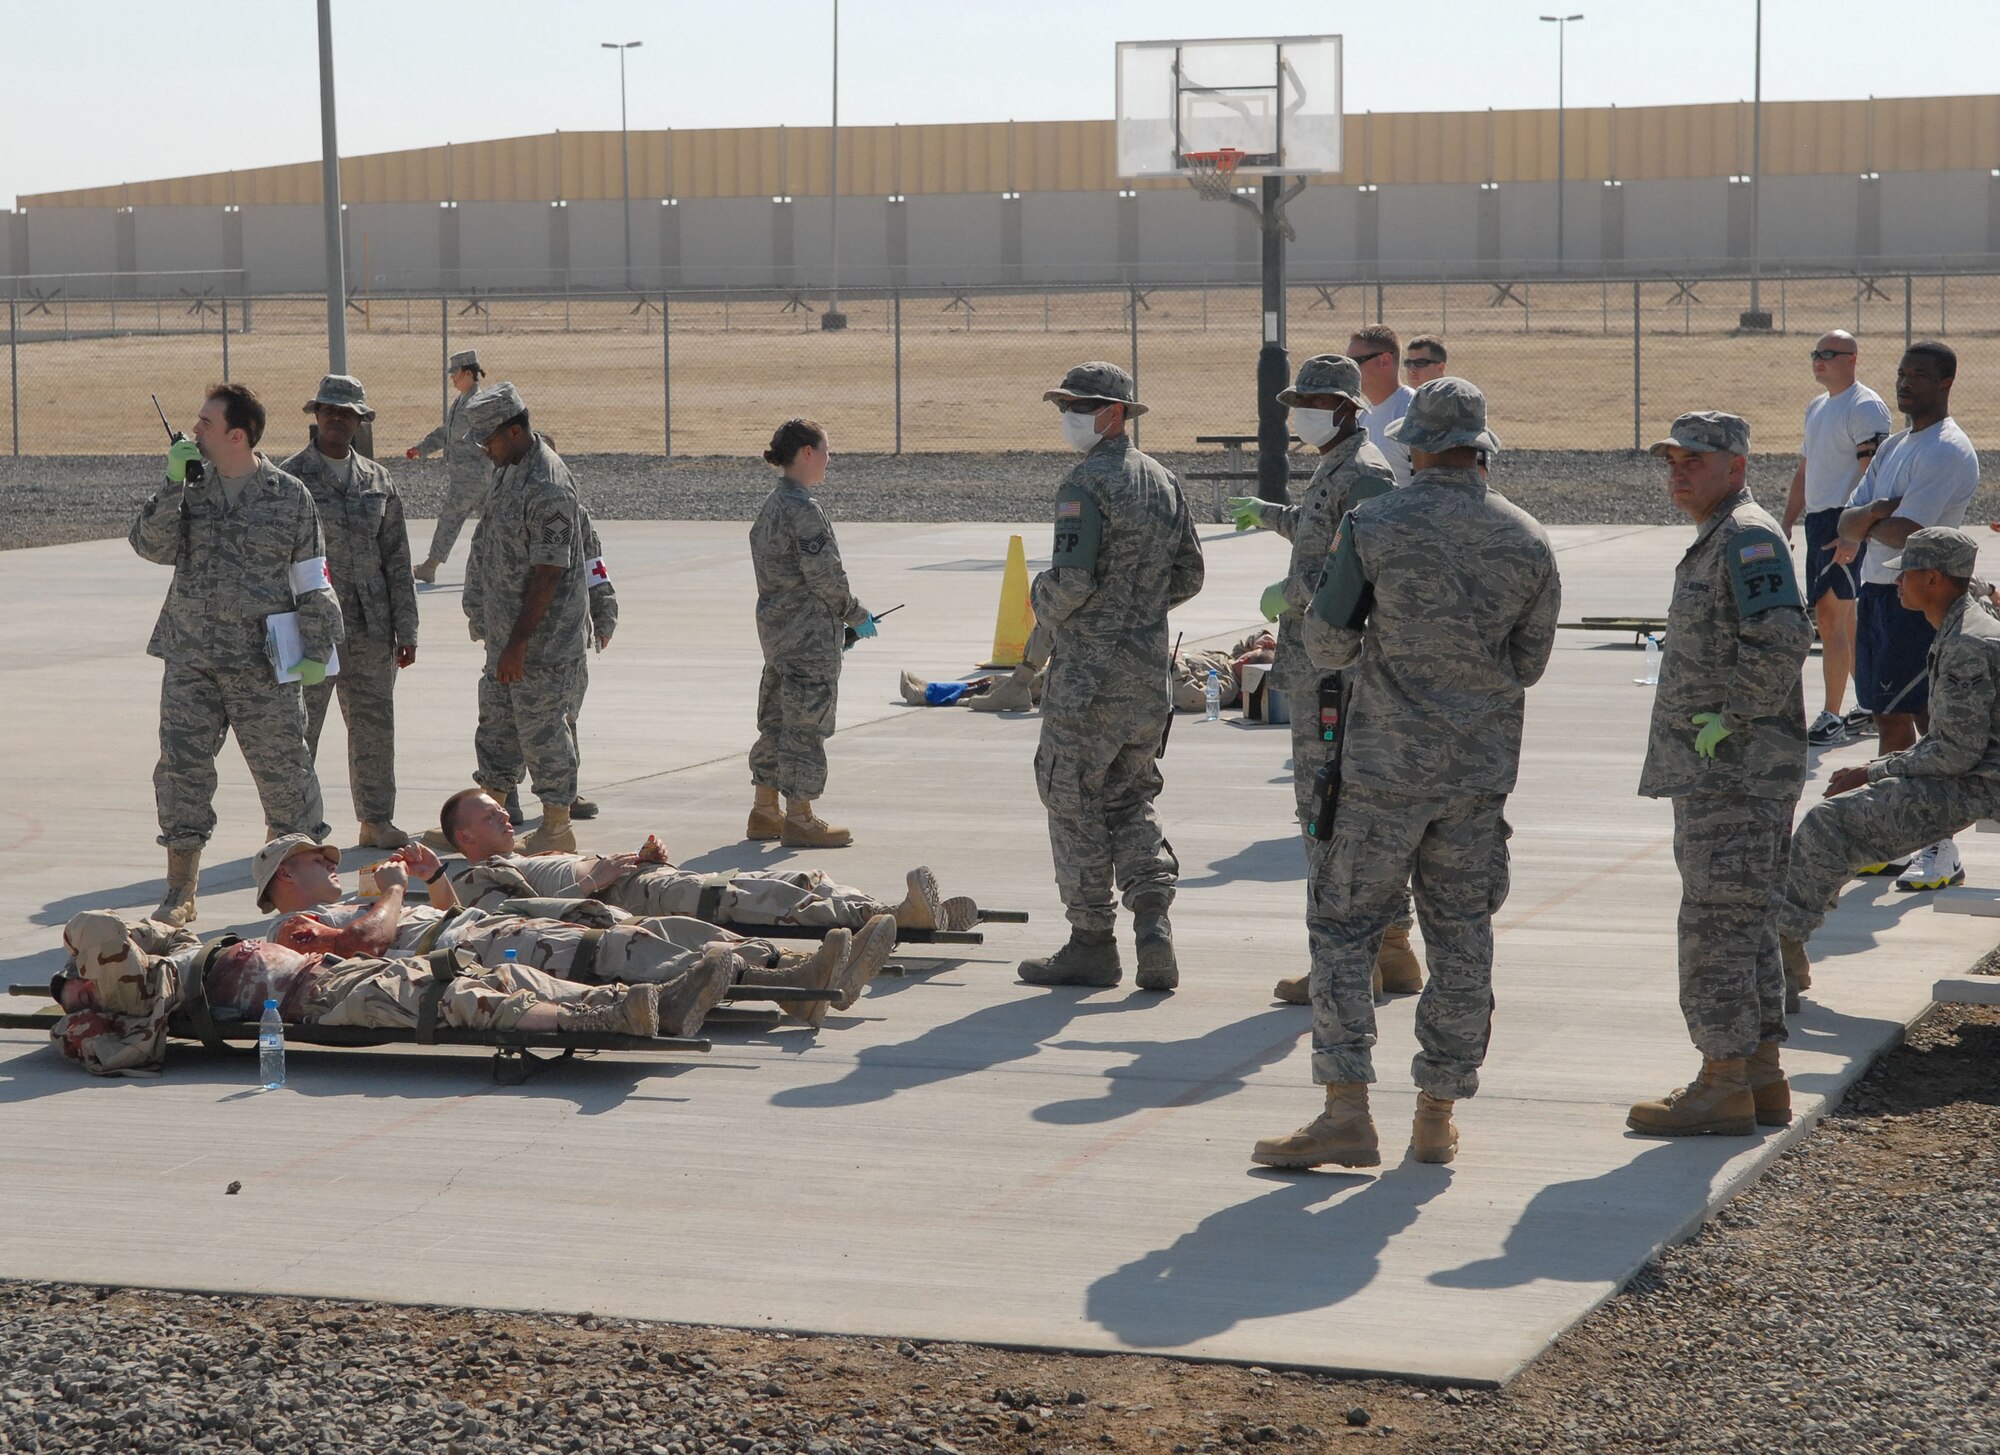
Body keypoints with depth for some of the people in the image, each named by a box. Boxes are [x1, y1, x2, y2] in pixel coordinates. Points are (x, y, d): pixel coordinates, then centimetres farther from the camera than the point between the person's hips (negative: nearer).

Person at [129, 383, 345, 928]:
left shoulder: (288, 496, -1)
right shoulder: (191, 489, 7)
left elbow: (311, 580, 2)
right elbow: (153, 545, -5)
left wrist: (316, 648, -3)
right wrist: (173, 486, -14)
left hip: (262, 663, -3)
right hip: (190, 659, 3)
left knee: (282, 766, 2)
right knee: (181, 766, 0)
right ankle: (179, 893, 8)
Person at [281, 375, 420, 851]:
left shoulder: (378, 481, 12)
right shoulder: (290, 478, -1)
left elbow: (397, 559, 13)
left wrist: (405, 629, 9)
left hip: (370, 625, 4)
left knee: (374, 723, 10)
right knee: (299, 726, -4)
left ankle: (376, 820, 20)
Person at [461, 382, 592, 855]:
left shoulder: (547, 487, -23)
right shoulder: (509, 470, 8)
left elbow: (548, 573, -24)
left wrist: (518, 644, -23)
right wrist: (495, 631, 21)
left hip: (542, 640, -10)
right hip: (508, 635, 10)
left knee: (543, 730, 0)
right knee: (497, 724, 17)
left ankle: (556, 829, 10)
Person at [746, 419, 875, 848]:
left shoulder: (770, 506, 12)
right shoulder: (804, 509, -17)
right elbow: (824, 575, -20)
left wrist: (845, 618, 16)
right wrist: (857, 616, -4)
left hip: (775, 627, 10)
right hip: (809, 635, -10)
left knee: (776, 719, 16)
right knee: (806, 723, -3)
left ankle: (764, 811, 23)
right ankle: (799, 820, 2)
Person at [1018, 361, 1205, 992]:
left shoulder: (1087, 484, -15)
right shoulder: (1161, 480, 11)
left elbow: (1072, 580, -22)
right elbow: (1188, 575, 16)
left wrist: (1042, 599, -1)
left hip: (1088, 672, -8)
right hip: (1150, 669, 8)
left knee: (1076, 803, 3)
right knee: (1130, 798, 16)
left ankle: (1092, 942, 7)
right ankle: (1152, 919, 0)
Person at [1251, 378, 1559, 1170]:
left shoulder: (1373, 526, -9)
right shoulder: (1527, 540, 1)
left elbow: (1328, 645, -7)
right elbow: (1529, 663, 10)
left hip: (1385, 763, -3)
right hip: (1482, 769, 3)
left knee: (1343, 928, 3)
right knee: (1461, 939, 9)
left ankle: (1347, 1111, -5)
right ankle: (1437, 1118, 13)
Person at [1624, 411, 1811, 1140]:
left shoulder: (1748, 538, -15)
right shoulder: (1715, 541, 18)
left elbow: (1781, 642, -26)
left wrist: (1727, 719, -19)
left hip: (1733, 771, -11)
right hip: (1718, 772, 11)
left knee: (1717, 924, -8)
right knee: (1747, 924, 14)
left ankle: (1724, 1085, -5)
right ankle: (1760, 1073, 20)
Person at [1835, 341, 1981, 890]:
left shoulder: (1947, 450, -13)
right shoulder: (1894, 447, 17)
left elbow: (1903, 532, -22)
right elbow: (1847, 525, 10)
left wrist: (1868, 525, -1)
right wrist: (1875, 511, -11)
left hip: (1920, 600, -9)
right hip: (1876, 593, 9)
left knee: (1932, 723, -7)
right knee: (1890, 719, 13)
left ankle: (1941, 850, -3)